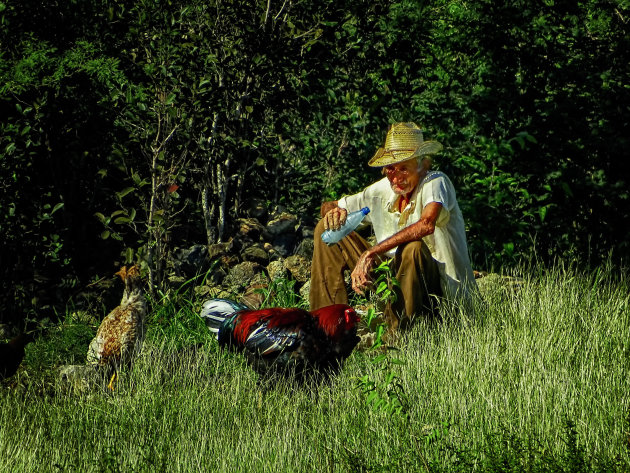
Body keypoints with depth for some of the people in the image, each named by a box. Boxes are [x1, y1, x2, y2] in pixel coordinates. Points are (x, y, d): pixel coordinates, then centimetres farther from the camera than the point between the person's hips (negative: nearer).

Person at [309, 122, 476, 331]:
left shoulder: (436, 183, -17)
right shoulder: (384, 190, 2)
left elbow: (426, 224, -39)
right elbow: (328, 207, 14)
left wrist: (370, 253, -38)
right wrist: (333, 211, -13)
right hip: (394, 275, 7)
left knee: (413, 248, -40)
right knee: (326, 229, 5)